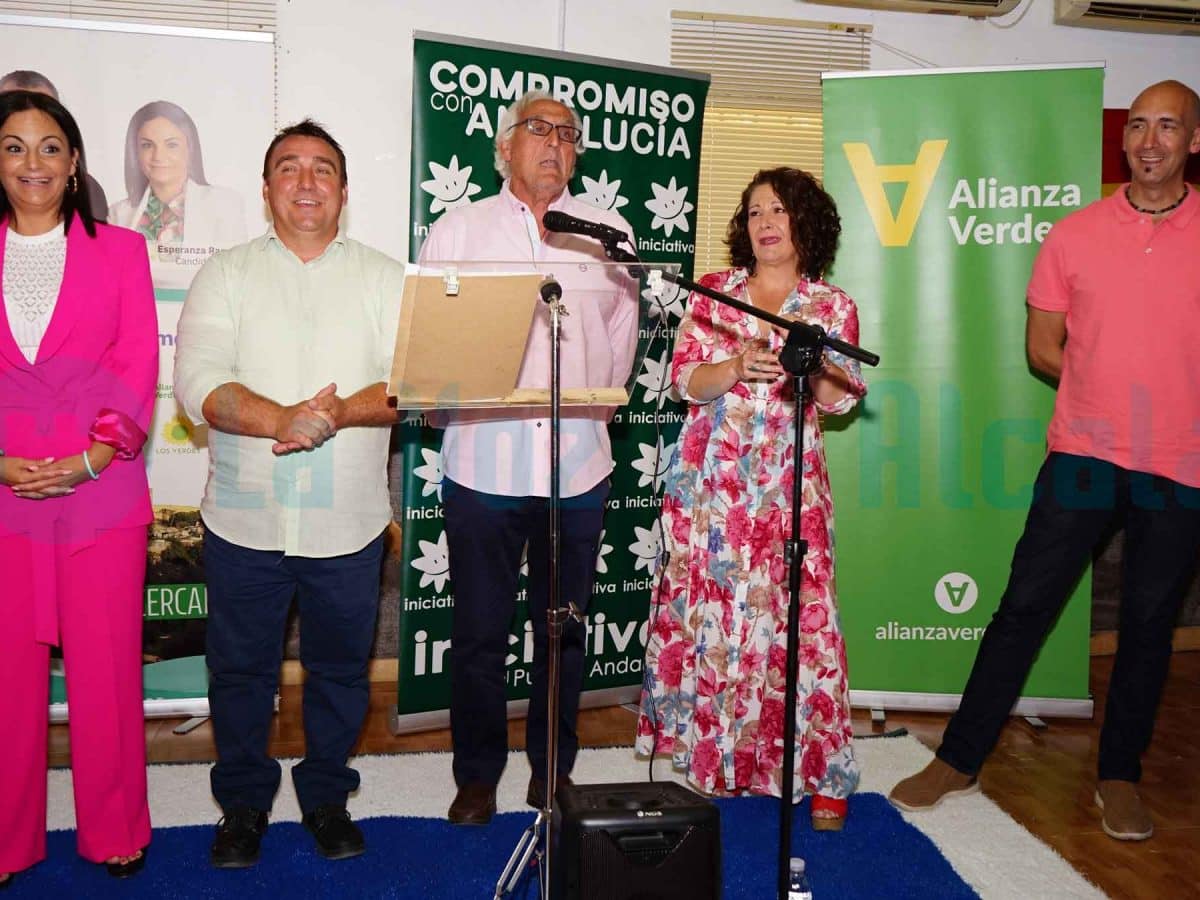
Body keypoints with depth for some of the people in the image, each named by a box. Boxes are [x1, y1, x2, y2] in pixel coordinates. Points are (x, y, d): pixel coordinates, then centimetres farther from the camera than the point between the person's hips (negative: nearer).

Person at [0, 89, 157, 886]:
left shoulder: (121, 251, 7)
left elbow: (138, 368, 0)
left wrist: (90, 459, -12)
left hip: (102, 492, -1)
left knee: (106, 667, 3)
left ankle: (114, 833, 19)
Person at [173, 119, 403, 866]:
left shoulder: (386, 279, 4)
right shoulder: (226, 276, 3)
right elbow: (199, 383, -11)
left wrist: (338, 413, -24)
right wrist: (284, 421, -26)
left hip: (348, 523, 0)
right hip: (244, 521, 0)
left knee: (340, 667, 13)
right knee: (241, 670, 12)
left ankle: (327, 797, 34)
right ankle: (244, 804, 33)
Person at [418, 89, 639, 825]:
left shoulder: (609, 232, 10)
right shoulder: (459, 229, 7)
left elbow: (622, 335, 15)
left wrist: (594, 413, 11)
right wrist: (452, 409, -1)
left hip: (578, 468, 1)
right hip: (483, 467, -1)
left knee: (564, 630, 11)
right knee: (480, 633, 7)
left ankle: (553, 770, 27)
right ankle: (478, 775, 23)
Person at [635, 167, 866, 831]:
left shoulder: (832, 305, 8)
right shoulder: (712, 292, 8)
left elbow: (840, 399, 1)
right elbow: (685, 380, 0)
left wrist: (809, 359, -17)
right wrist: (739, 366, -18)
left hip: (788, 483, -1)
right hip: (709, 477, 1)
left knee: (798, 615, -5)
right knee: (705, 610, 4)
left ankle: (820, 774, 7)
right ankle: (706, 751, 21)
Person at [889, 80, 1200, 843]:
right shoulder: (1074, 235, 2)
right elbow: (1043, 349, 7)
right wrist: (1115, 389, -2)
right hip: (1083, 456, 0)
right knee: (1024, 606, 2)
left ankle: (1121, 775, 28)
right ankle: (960, 759, 15)